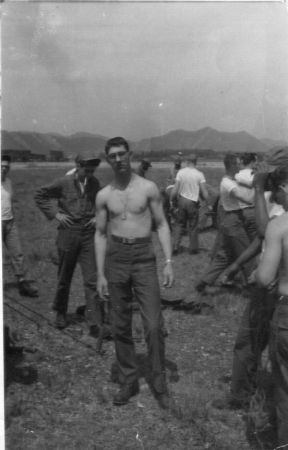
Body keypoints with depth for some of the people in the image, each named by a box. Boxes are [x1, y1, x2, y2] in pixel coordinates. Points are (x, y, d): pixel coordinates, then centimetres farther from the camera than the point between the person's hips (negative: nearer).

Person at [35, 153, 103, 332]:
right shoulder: (63, 183, -6)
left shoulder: (95, 183, 3)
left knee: (92, 280, -5)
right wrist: (55, 213, -4)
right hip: (69, 234, -1)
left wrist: (98, 216, 4)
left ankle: (95, 323, -3)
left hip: (89, 234, 1)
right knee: (64, 277, 12)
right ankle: (61, 313, 33)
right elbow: (40, 195, 4)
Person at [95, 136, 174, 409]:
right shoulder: (104, 196, 5)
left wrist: (168, 261, -6)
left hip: (144, 257, -2)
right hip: (115, 257, 2)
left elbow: (161, 225, 3)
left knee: (153, 325, -5)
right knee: (120, 326, 7)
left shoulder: (148, 188, 0)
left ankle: (159, 382, 12)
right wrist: (100, 274, 3)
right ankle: (128, 381, 22)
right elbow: (100, 234, 8)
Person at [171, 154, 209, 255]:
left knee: (179, 224, 15)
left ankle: (175, 246, 9)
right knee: (193, 226, 11)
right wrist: (208, 203, 2)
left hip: (181, 200, 2)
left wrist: (172, 200, 5)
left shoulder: (181, 172, -7)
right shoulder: (199, 174, -9)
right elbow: (204, 192, -11)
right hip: (193, 202, -1)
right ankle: (193, 248, 20)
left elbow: (175, 189, -8)